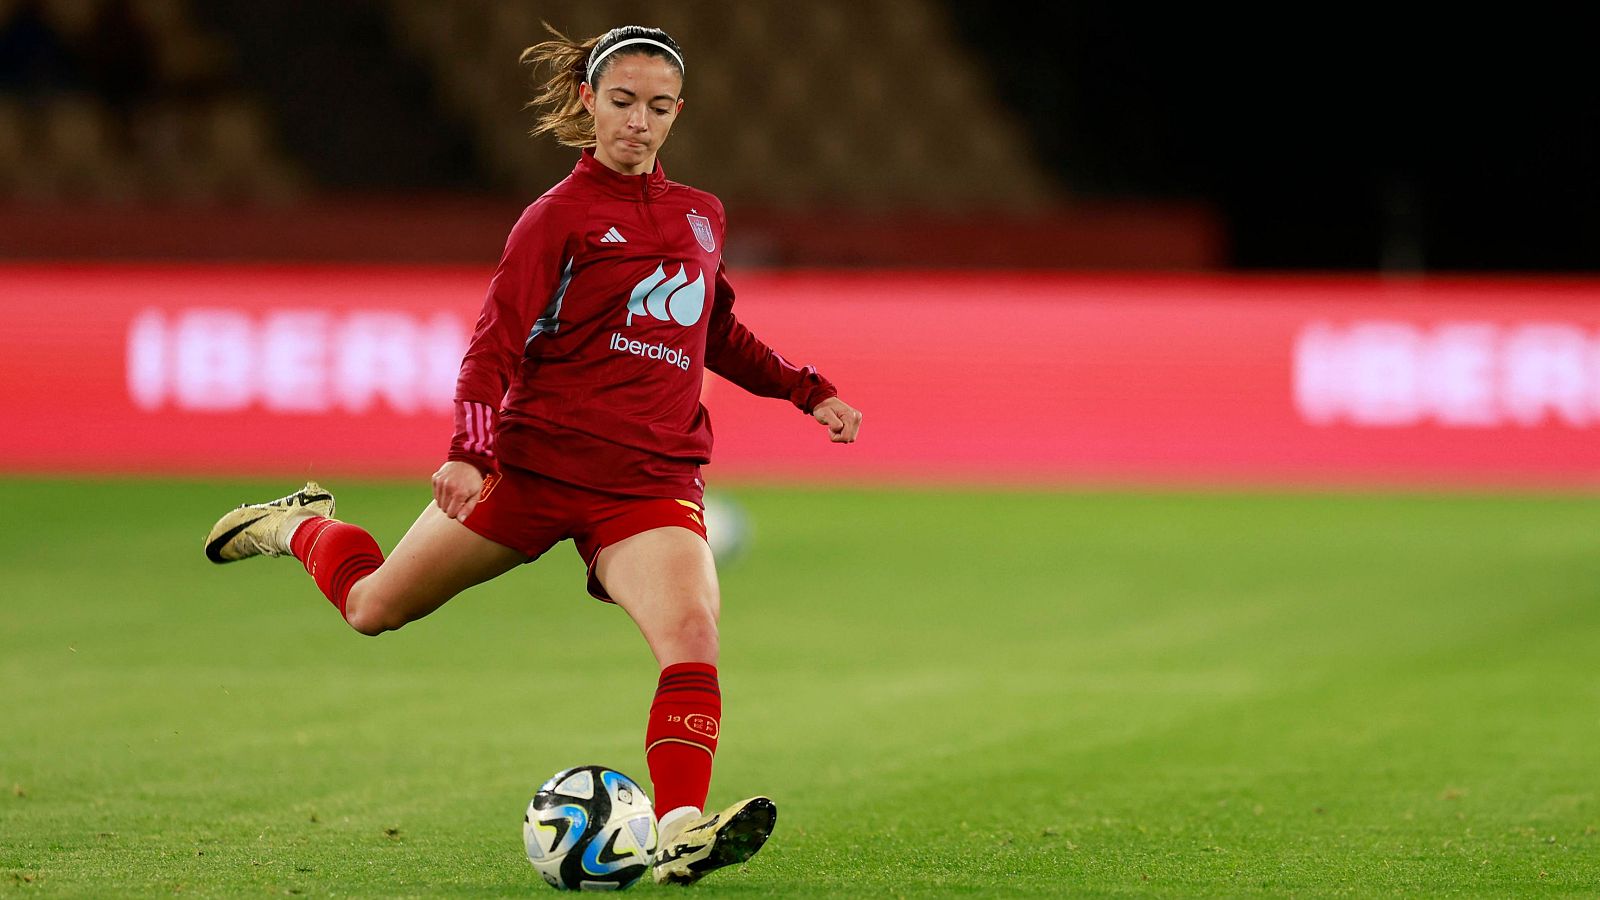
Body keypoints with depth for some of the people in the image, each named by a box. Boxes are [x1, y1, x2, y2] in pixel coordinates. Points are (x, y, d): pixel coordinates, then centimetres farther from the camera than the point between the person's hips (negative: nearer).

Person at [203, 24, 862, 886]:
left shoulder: (699, 215, 14)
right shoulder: (560, 216, -3)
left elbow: (718, 334, 31)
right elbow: (495, 344, -10)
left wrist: (809, 391, 23)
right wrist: (468, 451, -25)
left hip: (651, 483, 3)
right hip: (538, 460, -3)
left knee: (693, 634, -25)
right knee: (374, 606, 8)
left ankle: (680, 831, -35)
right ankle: (301, 527, 41)